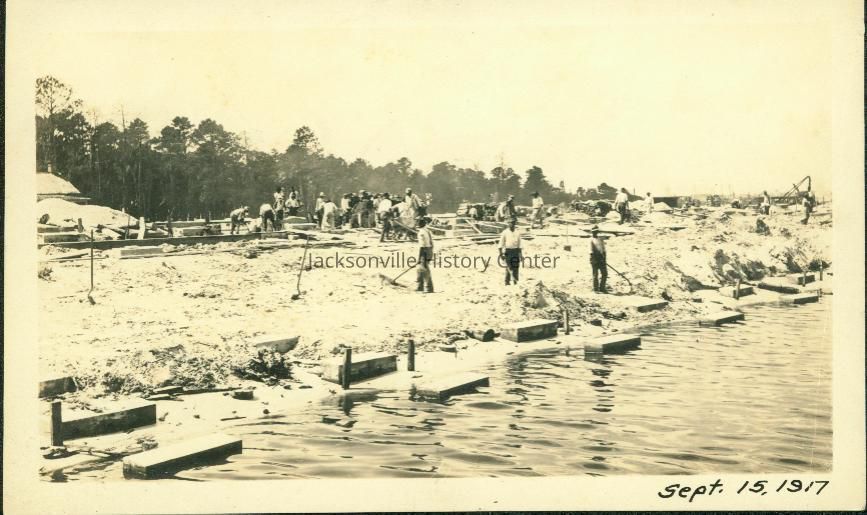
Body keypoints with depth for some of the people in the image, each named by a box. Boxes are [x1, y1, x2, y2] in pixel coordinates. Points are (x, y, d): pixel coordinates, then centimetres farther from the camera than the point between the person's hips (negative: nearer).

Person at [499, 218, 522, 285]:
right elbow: (501, 244, 0)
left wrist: (520, 255, 11)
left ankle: (516, 282, 4)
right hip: (507, 251, -3)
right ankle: (507, 282, -2)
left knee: (515, 268, 0)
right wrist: (501, 254, -8)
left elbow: (519, 245, 14)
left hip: (515, 251, 3)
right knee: (509, 268, -8)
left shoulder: (517, 233, 10)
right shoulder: (504, 233, 0)